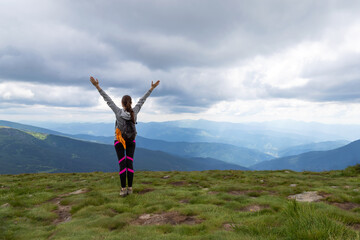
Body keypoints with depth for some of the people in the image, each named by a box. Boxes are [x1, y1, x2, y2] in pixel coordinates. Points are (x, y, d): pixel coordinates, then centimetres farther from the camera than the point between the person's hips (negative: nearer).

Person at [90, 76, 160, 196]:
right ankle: (130, 188, 6)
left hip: (119, 141, -2)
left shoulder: (118, 112, -24)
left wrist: (97, 86, -21)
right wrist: (152, 88, 1)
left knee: (122, 164, -1)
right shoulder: (134, 112, -17)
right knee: (130, 164, 4)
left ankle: (123, 189, 0)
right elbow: (142, 100, -10)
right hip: (131, 141, 2)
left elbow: (108, 100, -24)